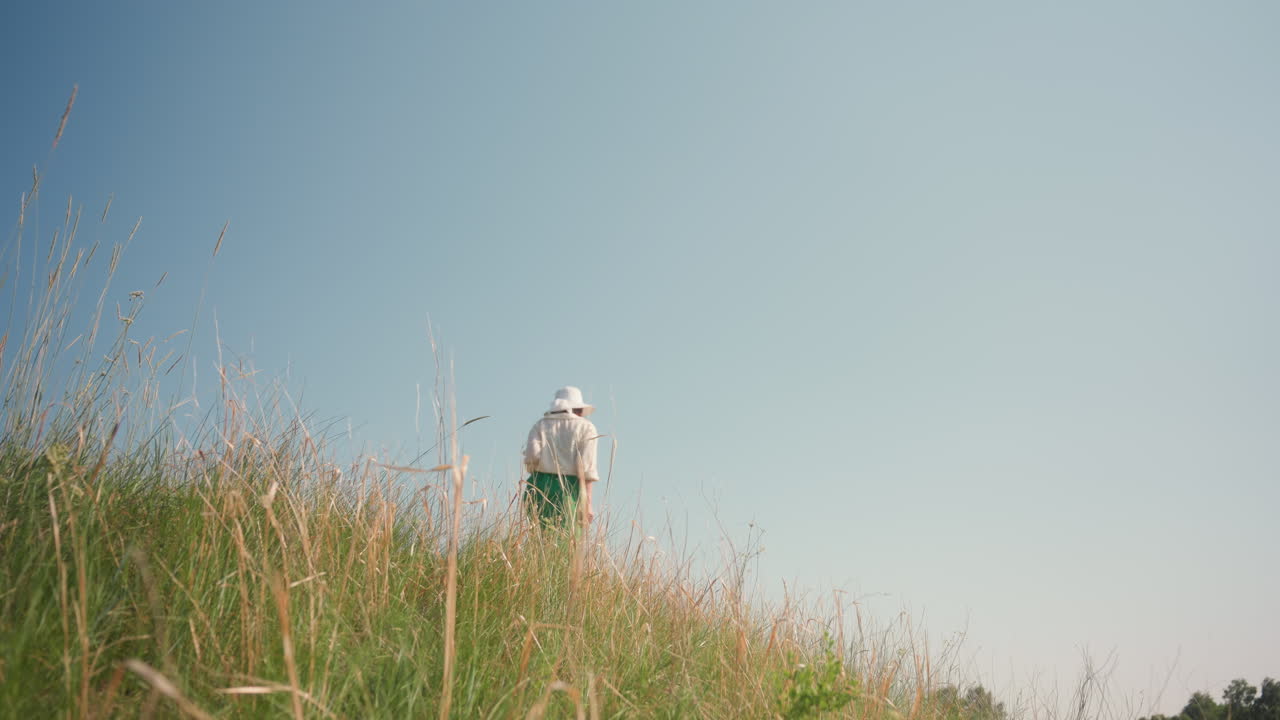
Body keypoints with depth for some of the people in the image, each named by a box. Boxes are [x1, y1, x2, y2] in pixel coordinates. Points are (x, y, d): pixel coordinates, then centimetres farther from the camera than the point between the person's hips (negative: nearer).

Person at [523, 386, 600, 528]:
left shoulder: (540, 424, 12)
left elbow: (531, 455, -3)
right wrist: (587, 503, -4)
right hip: (571, 490, -2)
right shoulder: (586, 427, 6)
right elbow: (586, 467, -3)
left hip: (541, 486, 2)